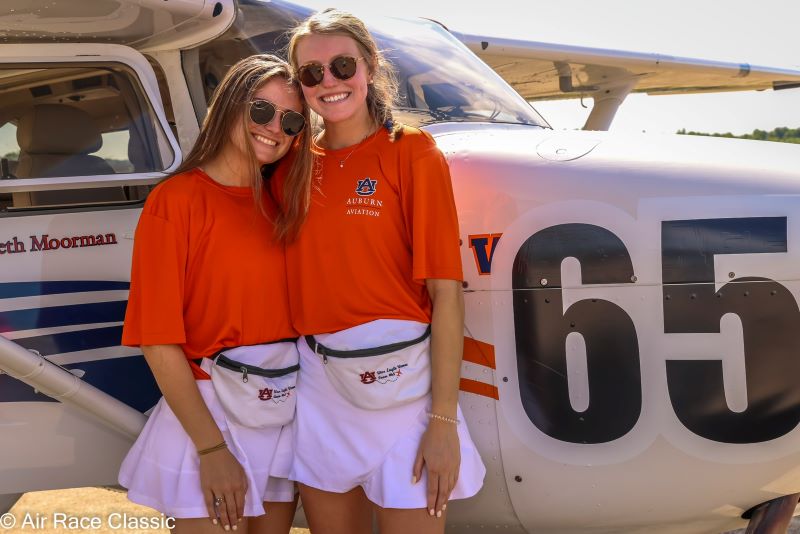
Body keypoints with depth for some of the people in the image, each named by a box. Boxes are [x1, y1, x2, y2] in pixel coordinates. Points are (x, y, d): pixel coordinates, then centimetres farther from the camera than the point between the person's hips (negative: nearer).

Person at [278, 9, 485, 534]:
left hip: (400, 379, -4)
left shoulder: (412, 152, -5)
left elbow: (446, 292, -9)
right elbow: (292, 279, 12)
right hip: (317, 383, 5)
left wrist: (444, 419, -15)